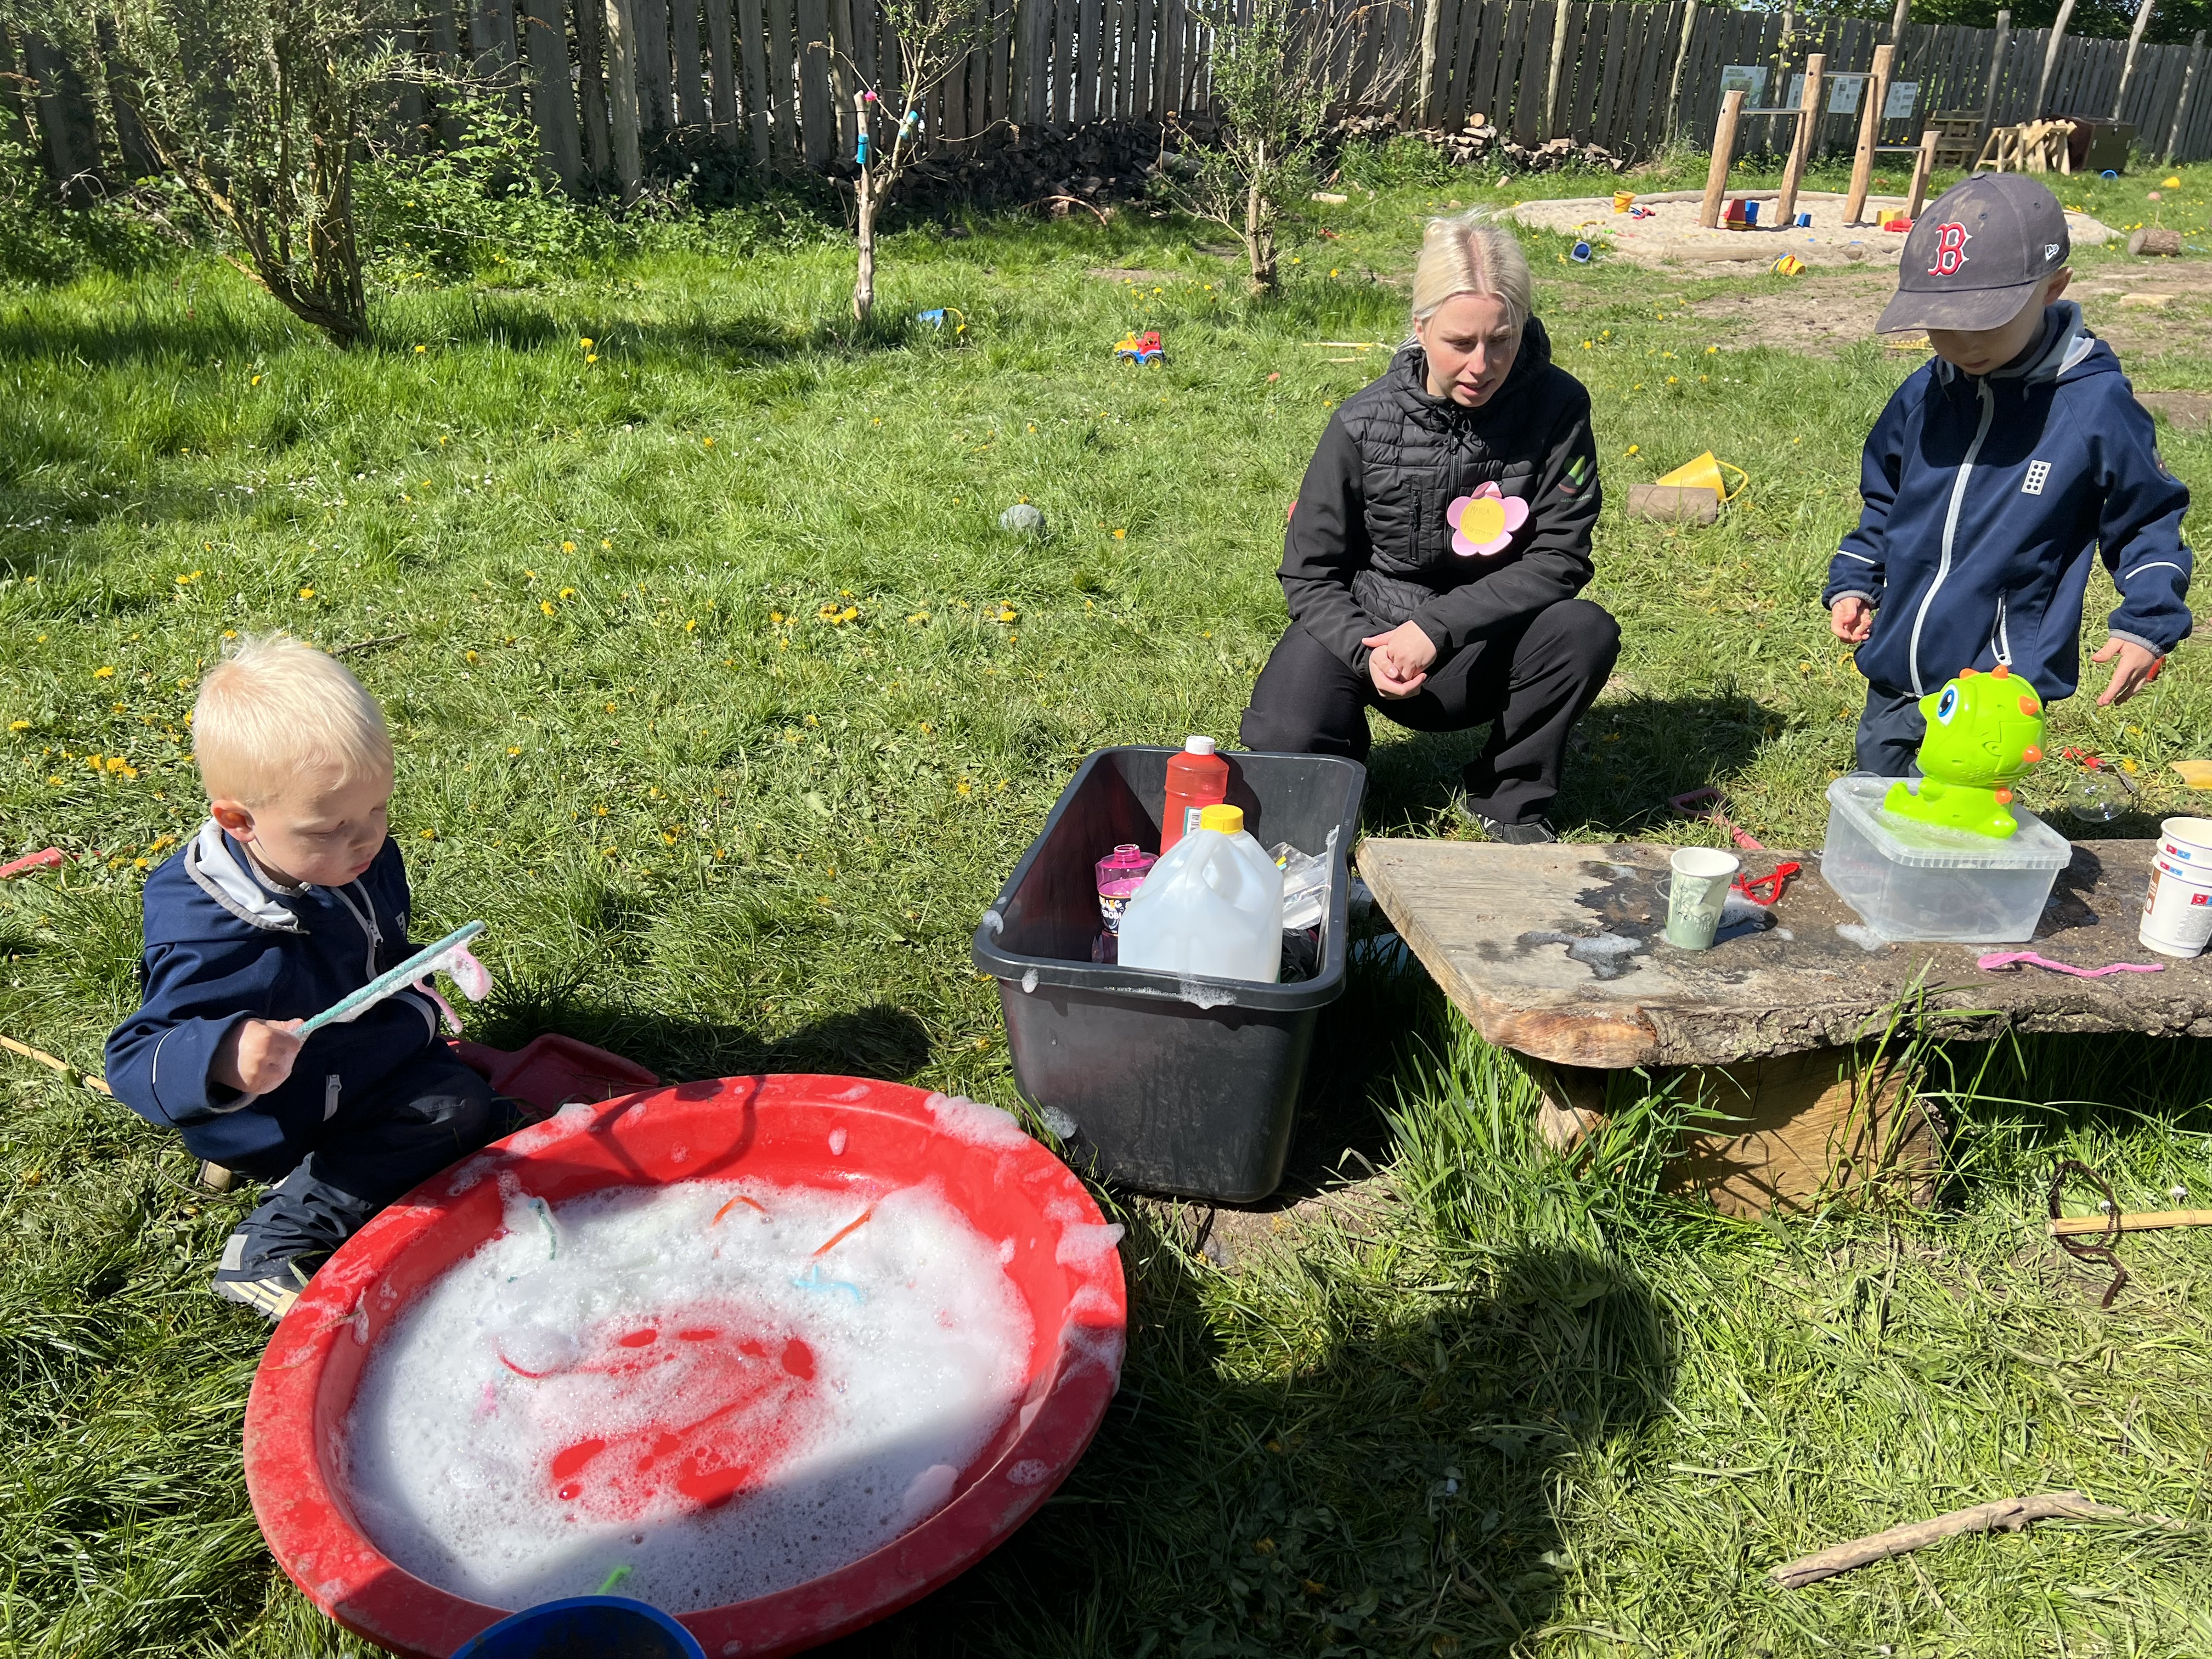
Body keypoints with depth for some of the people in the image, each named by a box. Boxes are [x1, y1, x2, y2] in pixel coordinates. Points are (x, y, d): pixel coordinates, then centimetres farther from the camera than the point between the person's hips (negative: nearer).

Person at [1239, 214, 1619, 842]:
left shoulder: (1557, 407, -14)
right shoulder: (1364, 423, -14)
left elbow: (1560, 558, -15)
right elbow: (1311, 572, -6)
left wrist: (1436, 626, -25)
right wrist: (1365, 652, -25)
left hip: (1487, 650, 1)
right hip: (1363, 632, -1)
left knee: (1587, 632, -28)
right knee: (1285, 746, -28)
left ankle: (1507, 799, -5)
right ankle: (1347, 743, 12)